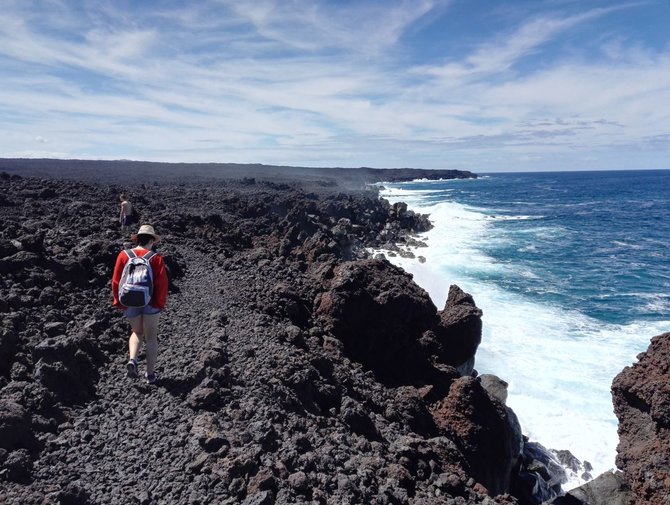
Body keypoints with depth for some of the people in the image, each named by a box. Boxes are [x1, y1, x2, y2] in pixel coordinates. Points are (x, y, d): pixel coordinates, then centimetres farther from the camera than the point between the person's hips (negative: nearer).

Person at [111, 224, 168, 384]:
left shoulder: (123, 255, -5)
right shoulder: (156, 258, -10)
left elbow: (116, 281, -4)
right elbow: (162, 283, -15)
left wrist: (118, 301, 8)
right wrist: (161, 303, -2)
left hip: (130, 303, 2)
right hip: (151, 303, -2)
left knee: (137, 332, 23)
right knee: (151, 337, 12)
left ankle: (132, 360, -1)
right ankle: (150, 374, 16)